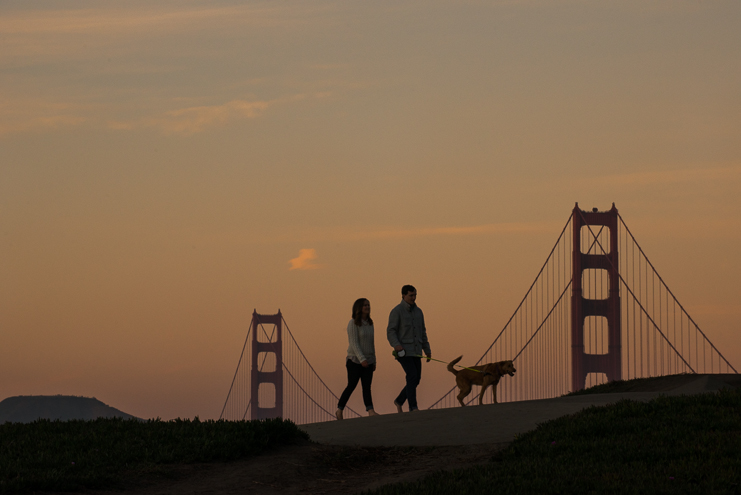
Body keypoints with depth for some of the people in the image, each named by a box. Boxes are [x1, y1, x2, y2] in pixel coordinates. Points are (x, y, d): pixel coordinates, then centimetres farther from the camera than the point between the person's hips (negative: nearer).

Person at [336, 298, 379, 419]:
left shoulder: (369, 323, 11)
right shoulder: (353, 323, -9)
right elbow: (354, 343, -16)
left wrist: (374, 361, 14)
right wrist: (362, 359, -24)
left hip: (368, 361, 5)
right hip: (355, 361, -5)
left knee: (367, 387, -4)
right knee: (351, 386, 0)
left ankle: (370, 411, -15)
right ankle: (339, 410, 12)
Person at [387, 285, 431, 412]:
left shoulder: (418, 311, 14)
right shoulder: (397, 311, -7)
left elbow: (422, 333, 19)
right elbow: (391, 332, -13)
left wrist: (427, 350, 17)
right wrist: (396, 345, -31)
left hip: (416, 352, 7)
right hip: (403, 351, -7)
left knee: (415, 381, 6)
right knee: (412, 377, -19)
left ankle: (399, 401, 26)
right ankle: (413, 408, -18)